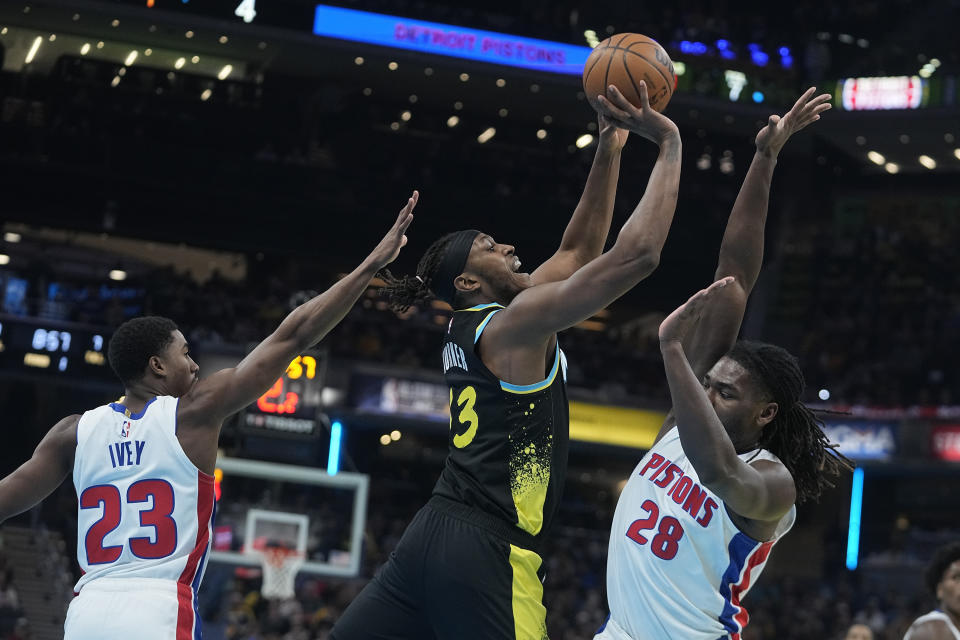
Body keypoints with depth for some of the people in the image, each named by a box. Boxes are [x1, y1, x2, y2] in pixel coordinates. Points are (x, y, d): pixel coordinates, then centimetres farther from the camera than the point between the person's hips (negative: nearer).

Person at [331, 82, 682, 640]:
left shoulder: (471, 327, 18)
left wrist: (610, 148, 23)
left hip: (436, 534, 9)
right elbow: (638, 253, -14)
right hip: (488, 550, -9)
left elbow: (578, 252, 26)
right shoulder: (515, 322, -6)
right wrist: (670, 143, -6)